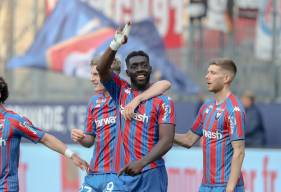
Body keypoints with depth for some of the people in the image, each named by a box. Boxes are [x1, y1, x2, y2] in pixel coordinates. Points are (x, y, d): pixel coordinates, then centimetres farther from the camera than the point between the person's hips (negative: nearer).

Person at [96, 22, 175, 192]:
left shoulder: (163, 101, -2)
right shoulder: (121, 91, 10)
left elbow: (167, 140, -9)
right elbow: (102, 70, -5)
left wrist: (142, 163, -23)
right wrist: (116, 45, -21)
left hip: (150, 174, -4)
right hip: (122, 173, 4)